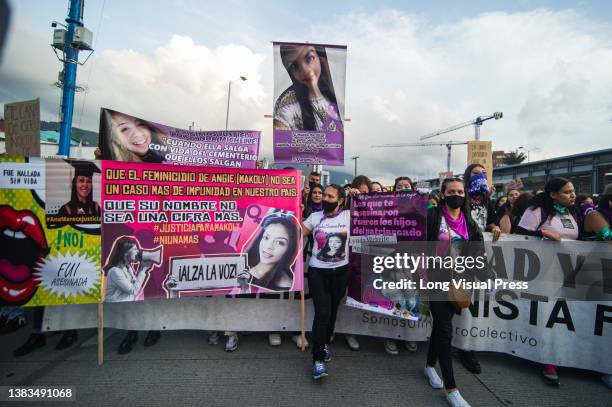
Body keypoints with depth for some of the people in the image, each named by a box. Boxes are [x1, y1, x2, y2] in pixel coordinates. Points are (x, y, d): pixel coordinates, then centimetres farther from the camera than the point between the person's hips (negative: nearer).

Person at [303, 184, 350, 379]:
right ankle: (318, 360, 4)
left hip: (340, 271, 1)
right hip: (318, 271, -1)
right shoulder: (315, 217, 0)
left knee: (332, 311, 16)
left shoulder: (349, 216, -1)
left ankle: (325, 343, 41)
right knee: (322, 313, -7)